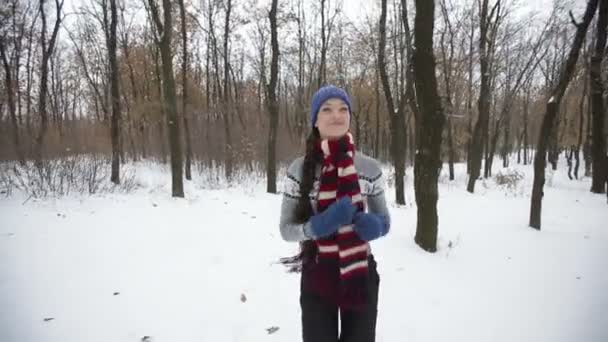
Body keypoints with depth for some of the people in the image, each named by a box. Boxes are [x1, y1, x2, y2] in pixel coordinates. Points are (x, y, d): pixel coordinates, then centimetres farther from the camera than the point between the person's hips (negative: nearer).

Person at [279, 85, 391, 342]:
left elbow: (384, 219, 7)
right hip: (317, 275, -1)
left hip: (361, 274, 2)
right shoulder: (299, 169, -8)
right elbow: (286, 229, -5)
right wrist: (316, 226, -24)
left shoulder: (369, 167, -4)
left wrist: (375, 226, -17)